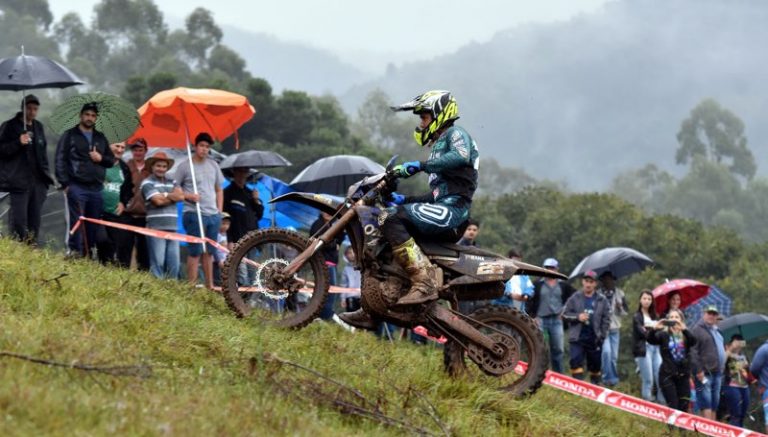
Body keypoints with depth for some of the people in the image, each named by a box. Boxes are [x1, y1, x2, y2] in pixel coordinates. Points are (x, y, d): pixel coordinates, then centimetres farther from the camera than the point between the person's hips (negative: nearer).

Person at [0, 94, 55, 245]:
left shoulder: (38, 127, 16)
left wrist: (46, 175, 18)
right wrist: (18, 143, -21)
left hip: (38, 181, 6)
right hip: (19, 182, -6)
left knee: (35, 221, 7)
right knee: (19, 221, -11)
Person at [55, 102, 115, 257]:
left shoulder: (101, 138, 19)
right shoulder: (69, 136, 5)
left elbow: (112, 160, 22)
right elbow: (60, 160, -2)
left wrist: (101, 158, -1)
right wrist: (65, 183, -11)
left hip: (96, 188, 5)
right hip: (77, 187, -5)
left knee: (93, 225, 3)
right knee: (77, 222, -10)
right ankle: (75, 252, -11)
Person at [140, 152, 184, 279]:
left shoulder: (172, 182, 20)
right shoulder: (148, 183, 1)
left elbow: (181, 196, 3)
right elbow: (158, 201, -10)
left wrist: (164, 195, -5)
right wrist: (173, 197, 5)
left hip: (172, 228, 6)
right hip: (156, 228, -6)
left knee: (174, 263, 4)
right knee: (158, 263, -8)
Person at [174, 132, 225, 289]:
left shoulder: (213, 165, 14)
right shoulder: (185, 166, -2)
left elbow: (219, 190, 21)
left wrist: (219, 211, 12)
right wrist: (188, 196, -16)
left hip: (213, 215, 5)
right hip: (194, 214, -5)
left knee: (209, 252, 9)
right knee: (195, 251, -8)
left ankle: (210, 285, 14)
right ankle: (192, 285, -6)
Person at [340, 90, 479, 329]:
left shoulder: (455, 133, 2)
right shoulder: (438, 146, 31)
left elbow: (460, 157, -23)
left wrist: (420, 165, -25)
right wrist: (404, 200, 21)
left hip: (453, 208, -10)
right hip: (442, 209, 10)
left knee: (391, 219, -29)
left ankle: (424, 283, -38)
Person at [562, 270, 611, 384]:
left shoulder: (602, 300, 3)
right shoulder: (574, 298, 1)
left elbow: (606, 319, 1)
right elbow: (565, 314, 2)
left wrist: (602, 336, -7)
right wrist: (577, 317, -15)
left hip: (594, 339, 1)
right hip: (577, 338, -1)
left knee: (595, 366, 10)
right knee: (576, 362, -13)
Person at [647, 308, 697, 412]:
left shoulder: (686, 336, 7)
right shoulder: (664, 335, 4)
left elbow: (693, 341, -14)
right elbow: (651, 340, -13)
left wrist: (684, 329, -30)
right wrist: (655, 329, -32)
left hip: (683, 375, 2)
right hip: (667, 375, -2)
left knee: (683, 407, 2)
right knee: (672, 406, -10)